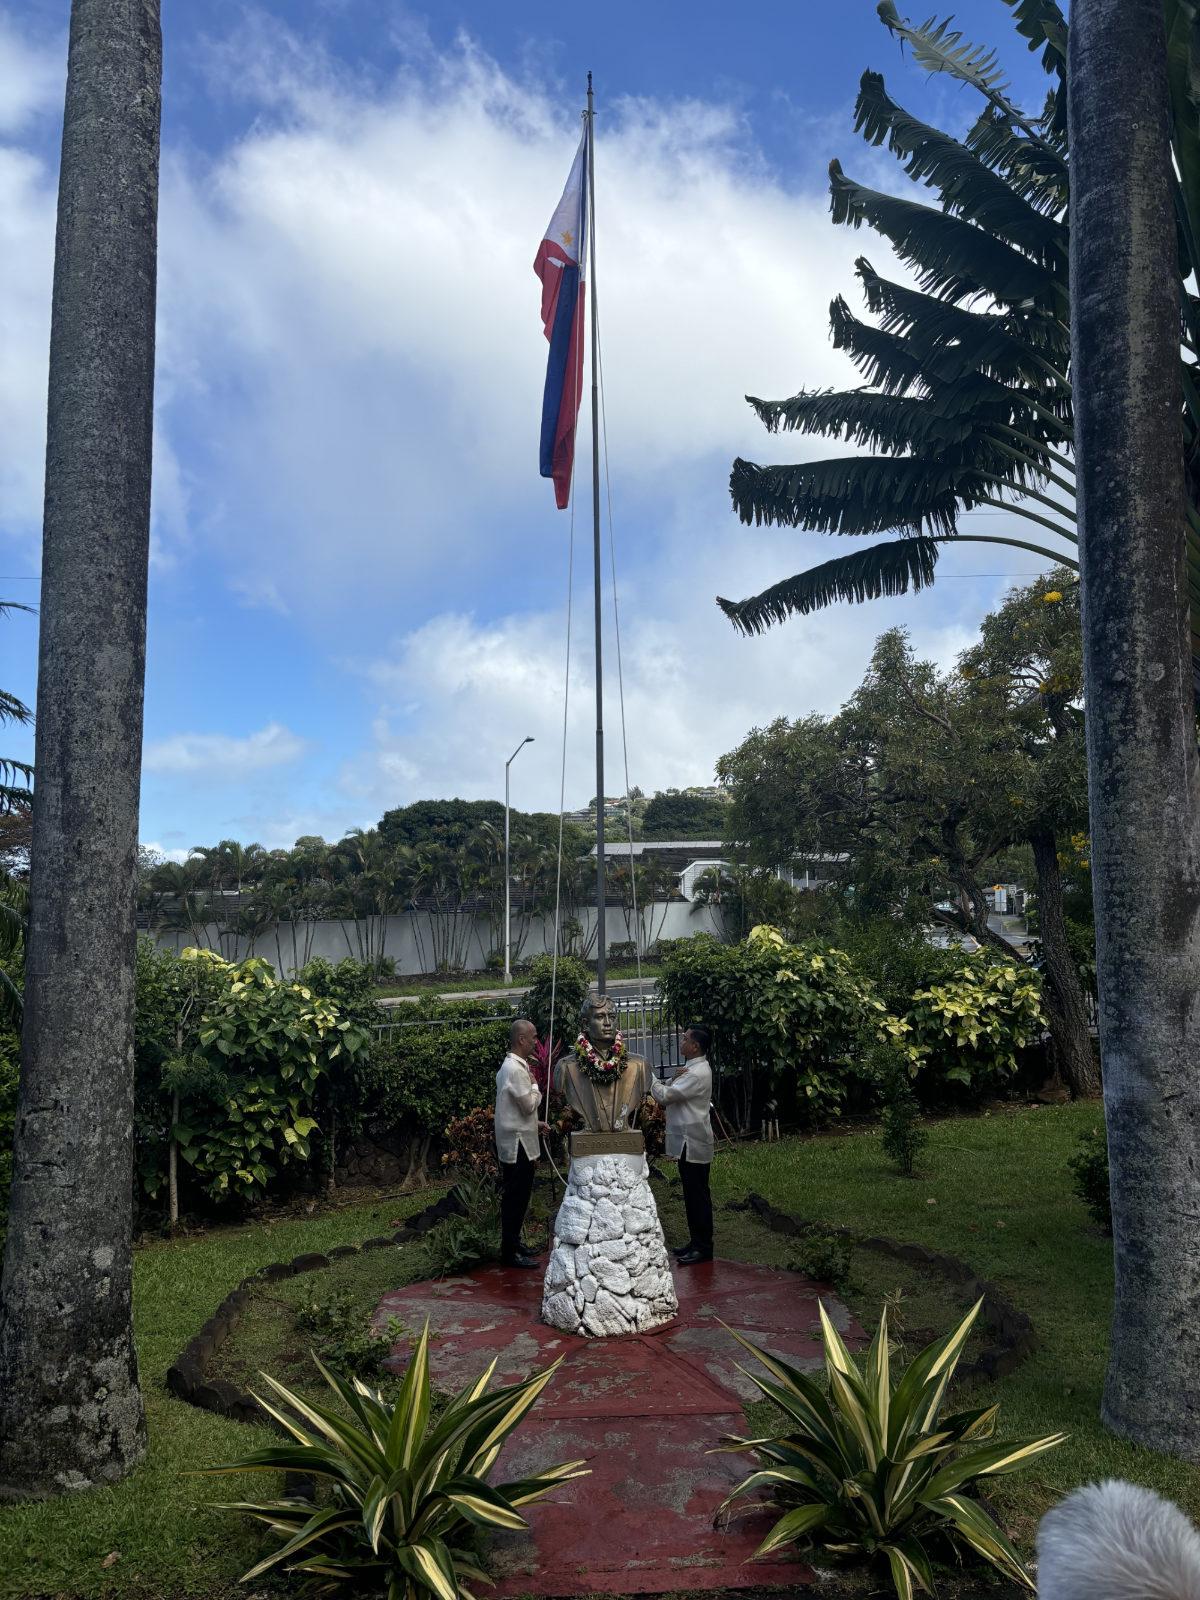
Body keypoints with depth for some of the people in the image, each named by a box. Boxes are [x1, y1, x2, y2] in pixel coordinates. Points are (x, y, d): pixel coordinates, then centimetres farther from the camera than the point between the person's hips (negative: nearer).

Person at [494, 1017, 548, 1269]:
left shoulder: (512, 1065, 12)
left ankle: (512, 1243, 27)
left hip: (517, 1142, 10)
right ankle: (510, 1252, 5)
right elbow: (529, 1105, -19)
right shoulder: (516, 1069, -21)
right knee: (515, 1198, -2)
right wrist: (535, 1084, -3)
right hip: (517, 1144, -10)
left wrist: (536, 1124, 15)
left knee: (516, 1197, 17)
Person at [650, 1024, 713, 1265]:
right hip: (687, 1142, 10)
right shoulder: (691, 1068, 14)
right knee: (691, 1194, 15)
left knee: (698, 1195, -3)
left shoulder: (698, 1073, -20)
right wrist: (673, 1079, -7)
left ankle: (703, 1247, 4)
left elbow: (665, 1095, -22)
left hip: (693, 1143, -10)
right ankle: (696, 1241, 24)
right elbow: (667, 1095, 13)